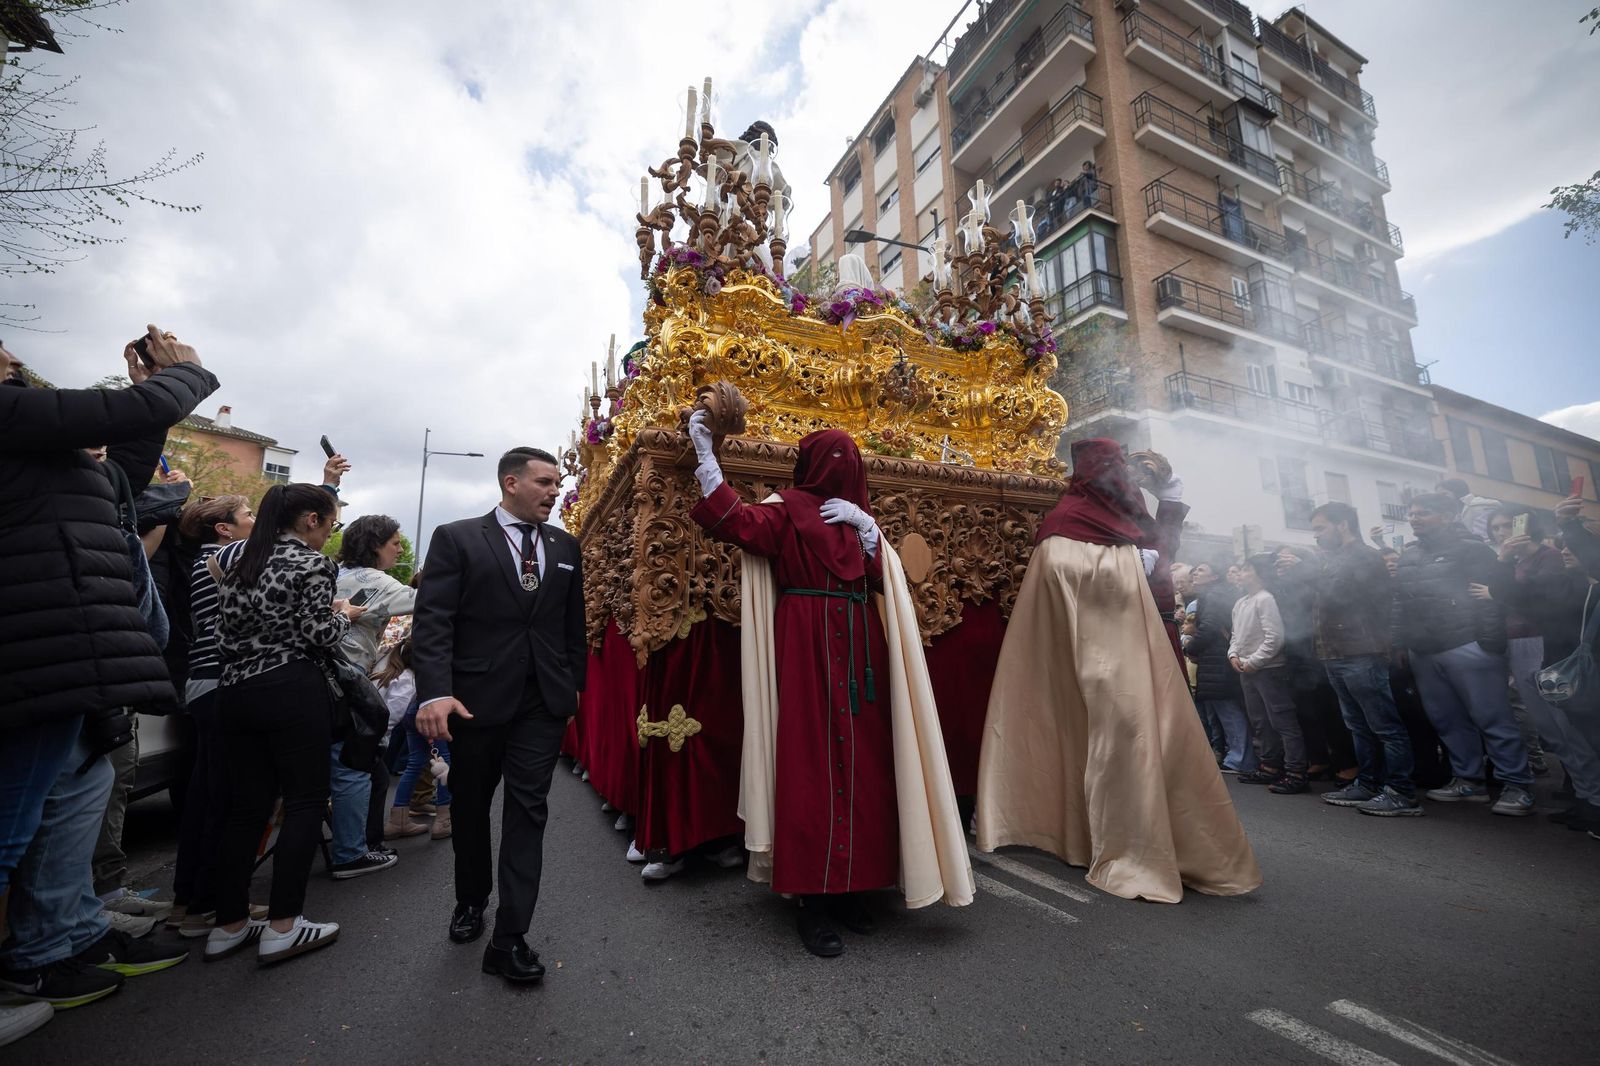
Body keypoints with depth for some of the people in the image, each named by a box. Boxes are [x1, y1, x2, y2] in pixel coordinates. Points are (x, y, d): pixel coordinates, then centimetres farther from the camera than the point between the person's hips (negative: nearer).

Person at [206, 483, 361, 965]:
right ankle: (282, 926, 4)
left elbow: (231, 623, 13)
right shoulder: (311, 562, -9)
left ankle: (229, 925, 20)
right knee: (305, 802, 1)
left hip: (236, 690, 7)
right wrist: (344, 614, 6)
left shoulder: (240, 559, 13)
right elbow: (320, 635, -13)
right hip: (294, 692, -7)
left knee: (245, 806, 13)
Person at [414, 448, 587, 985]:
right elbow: (432, 621, -10)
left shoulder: (565, 547, 7)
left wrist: (575, 684, 8)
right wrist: (434, 691, -20)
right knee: (470, 807, 17)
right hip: (476, 698, -1)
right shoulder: (457, 538, -4)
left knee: (528, 811, 1)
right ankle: (471, 901, 42)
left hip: (544, 702, 2)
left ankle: (509, 939, 11)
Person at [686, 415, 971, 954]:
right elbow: (735, 522, -15)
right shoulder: (786, 510, 3)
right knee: (812, 763, -3)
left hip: (859, 649, 5)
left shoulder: (857, 514, 17)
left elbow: (882, 576, 8)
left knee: (860, 762, 7)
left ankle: (849, 887, 23)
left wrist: (864, 525, -4)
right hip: (807, 648, -5)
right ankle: (812, 902, 11)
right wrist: (705, 455, -19)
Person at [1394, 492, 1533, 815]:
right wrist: (1400, 643, 12)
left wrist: (1491, 645, -17)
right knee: (1448, 720, 10)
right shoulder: (1407, 555, 16)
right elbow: (1399, 601, 18)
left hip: (1465, 647, -6)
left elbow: (1491, 597, -10)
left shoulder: (1471, 549, -2)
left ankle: (1517, 785, 8)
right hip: (1422, 652, 6)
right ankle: (1468, 780, 19)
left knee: (1492, 718, -2)